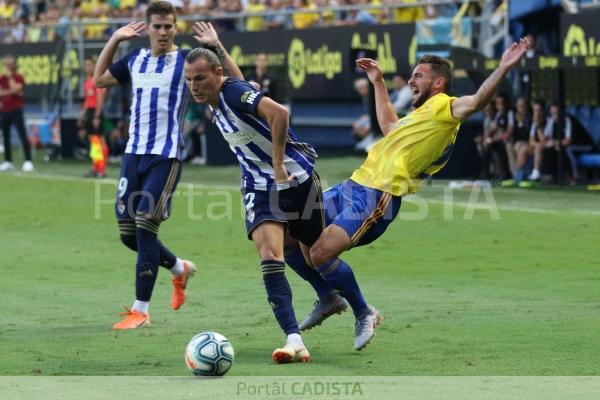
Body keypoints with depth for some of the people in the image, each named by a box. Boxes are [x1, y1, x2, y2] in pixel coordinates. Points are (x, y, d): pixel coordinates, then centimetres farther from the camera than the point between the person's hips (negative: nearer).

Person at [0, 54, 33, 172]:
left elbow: (15, 89, -19)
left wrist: (10, 77, -14)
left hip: (16, 110, -5)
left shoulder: (19, 78, -3)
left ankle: (28, 161, -15)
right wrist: (10, 92, -11)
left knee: (23, 135, -11)